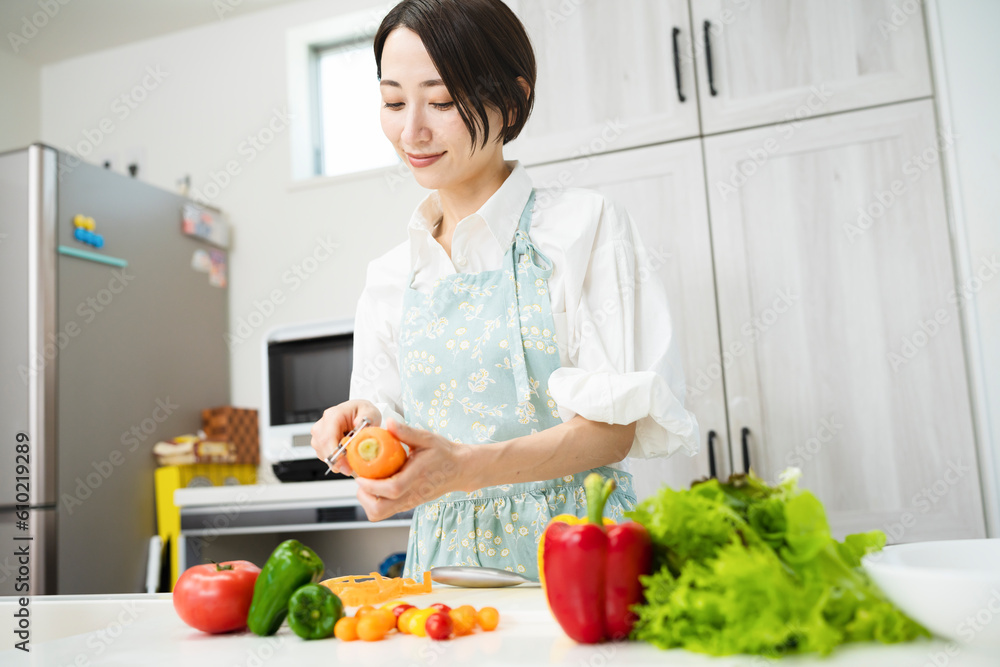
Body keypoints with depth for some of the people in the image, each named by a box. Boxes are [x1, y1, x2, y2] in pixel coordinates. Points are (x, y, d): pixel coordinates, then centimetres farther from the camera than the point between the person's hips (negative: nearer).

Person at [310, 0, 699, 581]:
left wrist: (465, 466, -22)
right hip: (442, 558, 4)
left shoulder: (585, 226, -4)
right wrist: (362, 424, -7)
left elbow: (614, 428, -9)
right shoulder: (389, 277, 10)